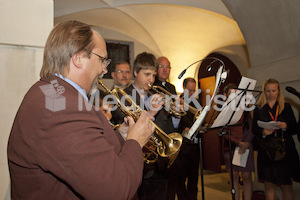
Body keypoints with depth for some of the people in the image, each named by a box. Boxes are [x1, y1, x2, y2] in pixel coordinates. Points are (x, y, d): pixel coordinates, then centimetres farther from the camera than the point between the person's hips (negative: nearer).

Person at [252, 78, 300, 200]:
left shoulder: (286, 107, 11)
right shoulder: (258, 109, 9)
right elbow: (254, 130, 6)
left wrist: (285, 126, -14)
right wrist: (263, 132, -15)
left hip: (285, 150, 0)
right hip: (266, 151, 0)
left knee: (286, 186, -1)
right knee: (269, 186, 2)